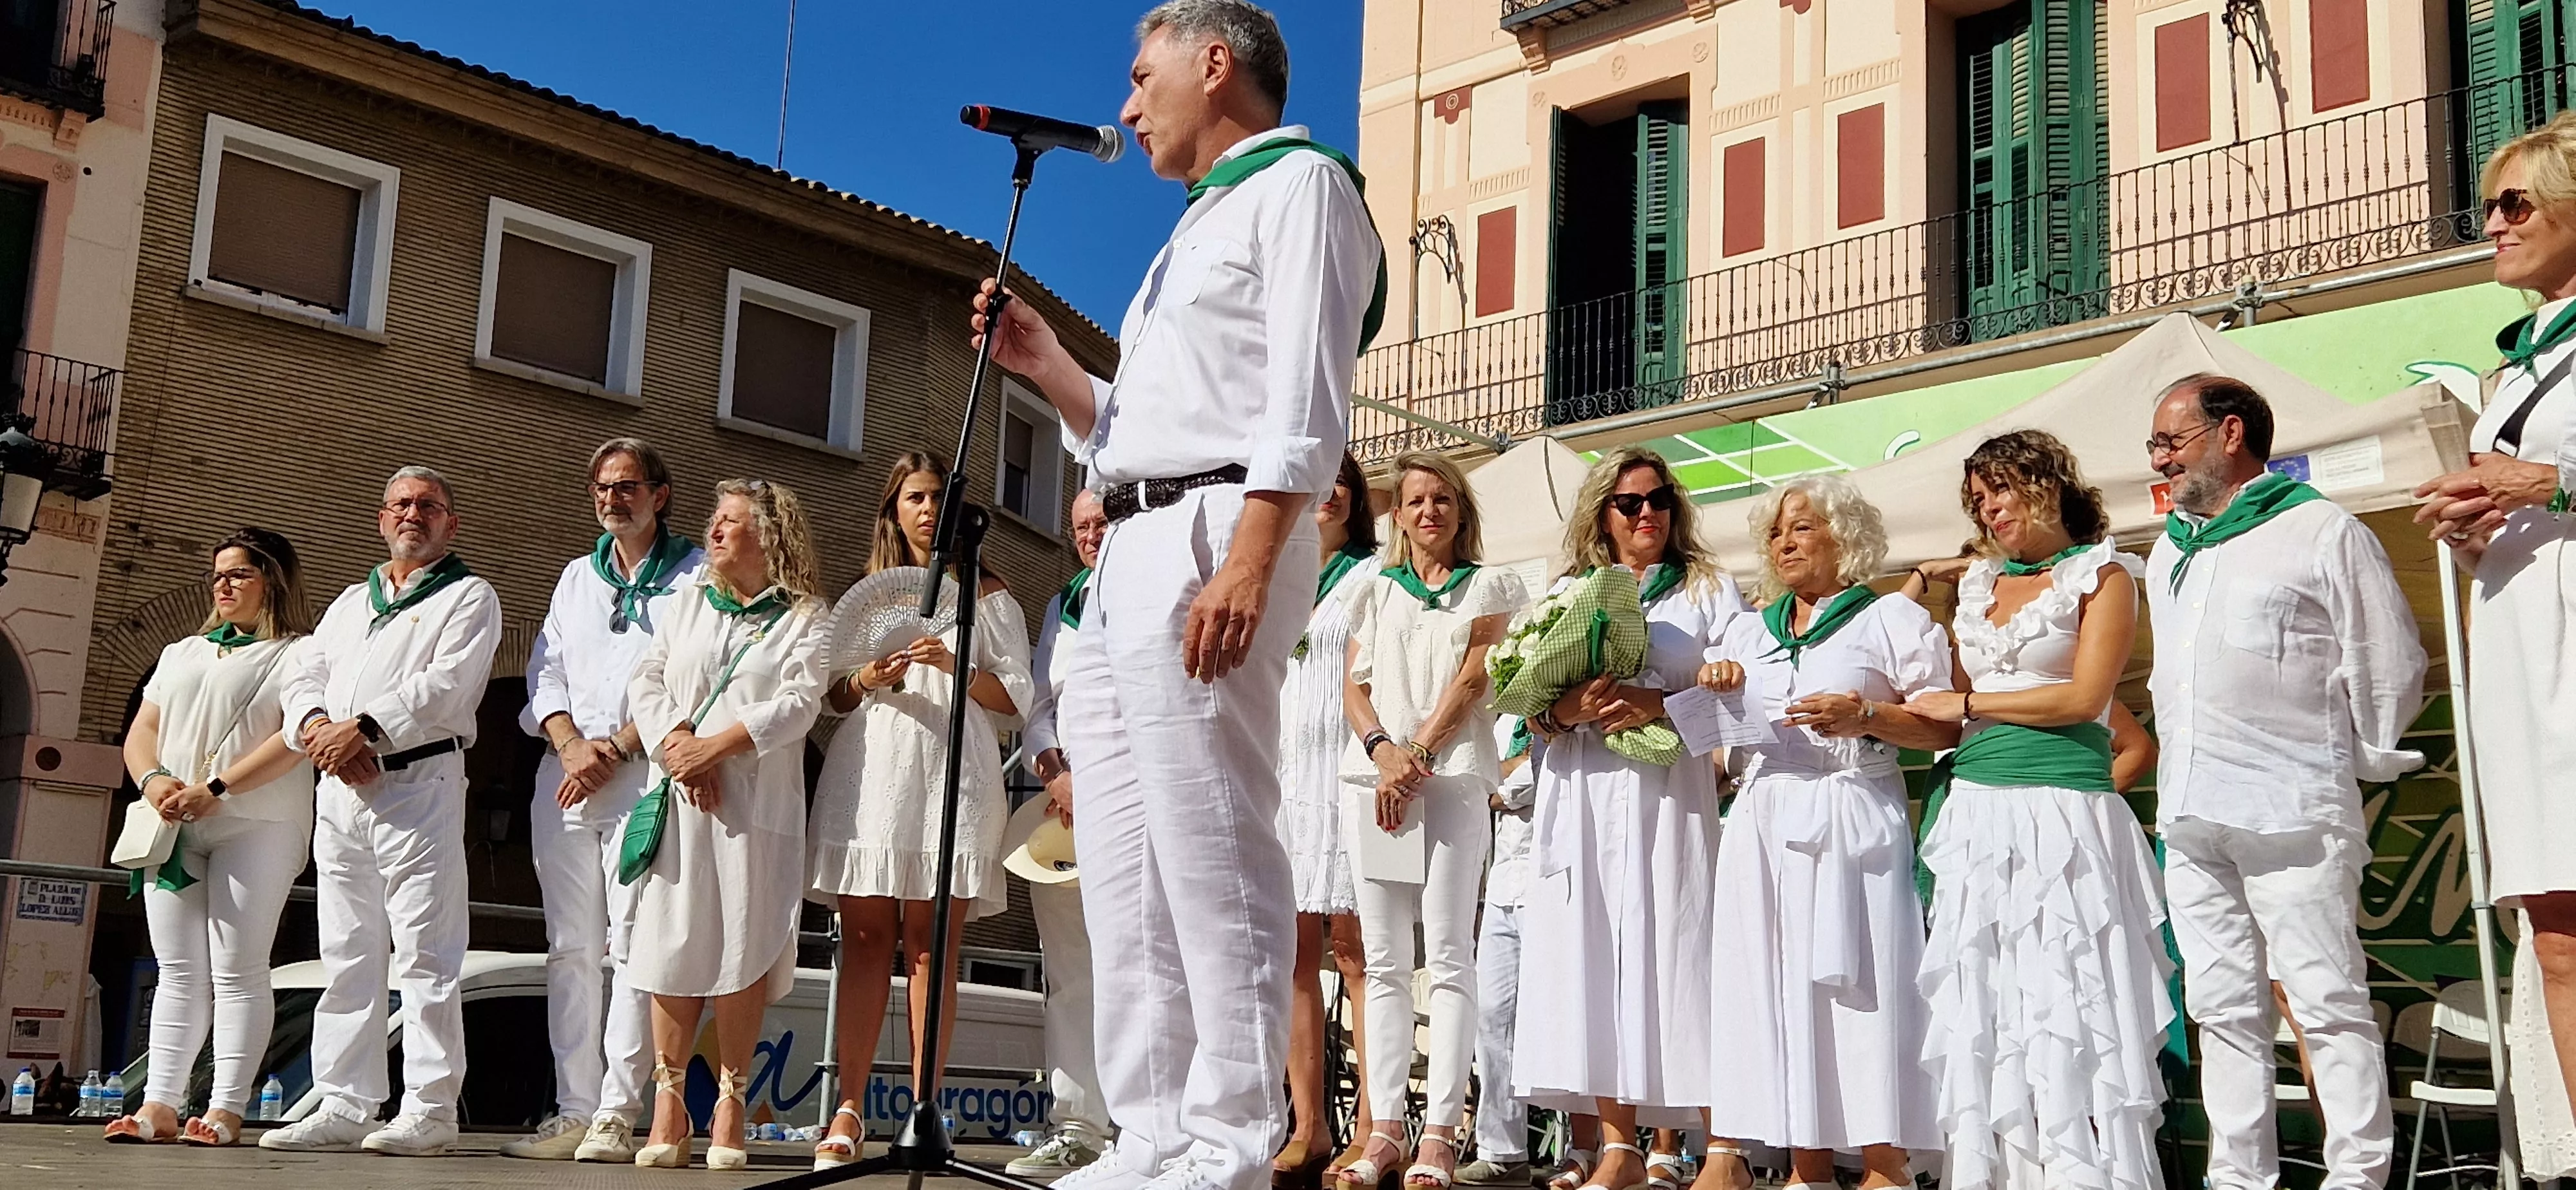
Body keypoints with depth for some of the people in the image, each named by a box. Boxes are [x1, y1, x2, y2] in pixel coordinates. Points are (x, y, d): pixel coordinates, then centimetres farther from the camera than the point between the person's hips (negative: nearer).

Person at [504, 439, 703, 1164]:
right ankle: (573, 1112, 5)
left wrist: (614, 749, -11)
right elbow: (545, 670, 14)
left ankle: (617, 1115, -12)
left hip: (646, 775, -5)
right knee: (571, 949, 3)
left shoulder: (695, 576, 5)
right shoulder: (577, 577, 23)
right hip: (565, 775, 6)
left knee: (633, 945, -12)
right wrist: (571, 744, -4)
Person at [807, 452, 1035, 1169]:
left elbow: (1015, 697, 6)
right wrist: (865, 680, -2)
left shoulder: (987, 596, 13)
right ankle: (849, 1112, -5)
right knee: (865, 936, -4)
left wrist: (954, 666, -10)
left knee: (930, 941, -7)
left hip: (951, 770, -2)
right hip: (870, 768, 2)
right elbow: (834, 697, 20)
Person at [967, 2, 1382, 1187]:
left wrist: (1247, 561, -23)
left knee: (1211, 852, -12)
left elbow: (1306, 400, -12)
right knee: (1124, 868, 5)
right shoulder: (1202, 225, 30)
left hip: (1210, 537, -10)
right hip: (1127, 556, 10)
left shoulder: (1298, 182, 2)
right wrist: (1043, 362, 17)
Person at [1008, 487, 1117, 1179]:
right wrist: (1056, 771, -1)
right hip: (1063, 806, 6)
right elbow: (1037, 707, 19)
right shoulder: (1061, 608, 23)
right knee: (1070, 972, 2)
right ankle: (1075, 1128, 3)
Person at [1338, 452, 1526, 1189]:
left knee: (1449, 955, -10)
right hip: (1373, 772, 4)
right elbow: (1353, 690, 12)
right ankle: (1384, 1128, 1)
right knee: (1384, 960, 1)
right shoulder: (1376, 593, 21)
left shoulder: (1490, 589, 13)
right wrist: (1383, 750, -7)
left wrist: (1417, 756, -9)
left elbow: (1472, 680, 1)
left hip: (1454, 775, -3)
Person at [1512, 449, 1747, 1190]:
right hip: (1583, 794, 3)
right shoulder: (1568, 593, 19)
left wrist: (1662, 706, -15)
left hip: (1670, 792, -3)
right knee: (1594, 954, -3)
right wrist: (1569, 710, -8)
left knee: (1676, 950, -9)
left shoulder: (1709, 589, 12)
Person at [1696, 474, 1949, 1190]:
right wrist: (1712, 681, 5)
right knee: (1778, 982, 1)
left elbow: (1946, 728, -2)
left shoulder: (1893, 619, 5)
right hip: (1766, 821, 5)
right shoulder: (1751, 630, 21)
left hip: (1854, 820, -5)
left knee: (1858, 981, -10)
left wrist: (1866, 716, -16)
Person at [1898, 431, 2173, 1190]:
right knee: (1982, 1013, 4)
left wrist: (1967, 704, -4)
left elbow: (2083, 698, -9)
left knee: (2064, 1005, -8)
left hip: (2062, 810, -6)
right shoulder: (1978, 586, 18)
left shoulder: (2101, 575, 2)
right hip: (1977, 813, 6)